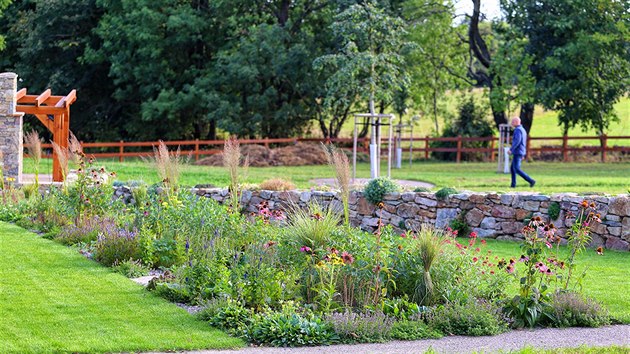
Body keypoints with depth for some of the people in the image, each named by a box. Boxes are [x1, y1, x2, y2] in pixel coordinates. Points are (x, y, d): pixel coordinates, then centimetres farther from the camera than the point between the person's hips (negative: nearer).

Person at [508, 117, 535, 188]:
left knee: (517, 169, -11)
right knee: (512, 168, 14)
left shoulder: (518, 130, -15)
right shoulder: (523, 130, 17)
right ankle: (513, 184, 11)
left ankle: (531, 181, -15)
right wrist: (522, 155, 25)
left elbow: (517, 141, -28)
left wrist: (511, 150, -29)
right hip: (521, 153, 10)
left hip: (517, 153, -10)